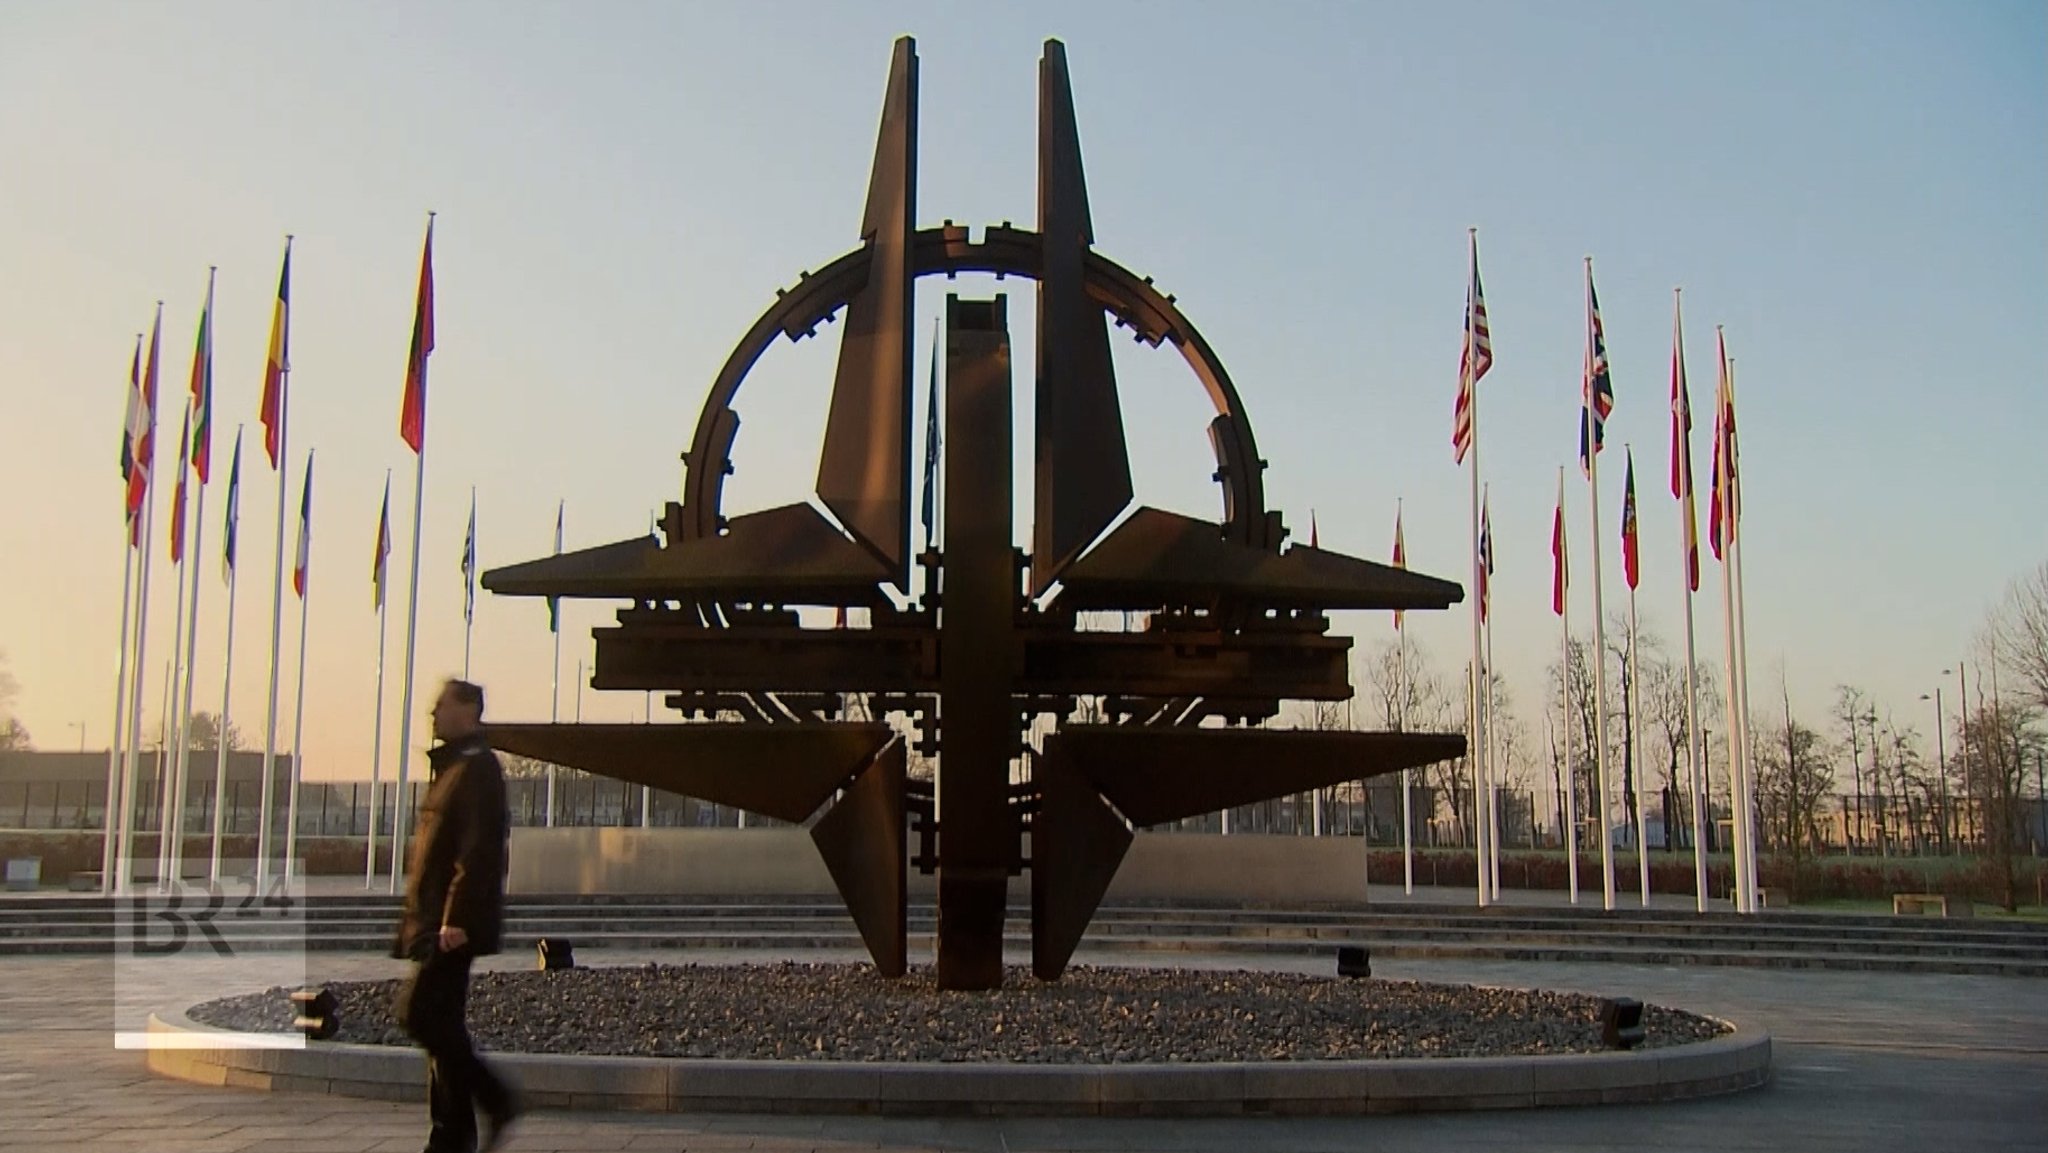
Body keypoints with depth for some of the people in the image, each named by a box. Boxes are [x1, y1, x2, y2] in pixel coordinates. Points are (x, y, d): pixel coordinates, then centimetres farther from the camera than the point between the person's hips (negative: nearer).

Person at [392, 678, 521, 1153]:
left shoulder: (477, 768, -11)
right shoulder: (451, 766, 20)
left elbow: (478, 850, -20)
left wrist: (457, 918, -25)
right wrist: (417, 919, 21)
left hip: (454, 924, -10)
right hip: (436, 923, 10)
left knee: (419, 1013, -13)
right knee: (440, 1023, 9)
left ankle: (495, 1098, -5)